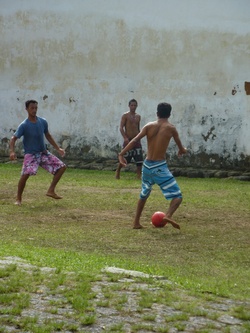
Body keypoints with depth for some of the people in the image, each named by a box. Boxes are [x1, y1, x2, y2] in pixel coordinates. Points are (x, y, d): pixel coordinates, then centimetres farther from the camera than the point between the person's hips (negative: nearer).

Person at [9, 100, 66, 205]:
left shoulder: (43, 122, 0)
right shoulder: (24, 125, -15)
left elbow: (48, 136, 15)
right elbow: (13, 138, -17)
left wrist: (58, 148, 14)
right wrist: (12, 151, -35)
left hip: (44, 153, 6)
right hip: (30, 154, -6)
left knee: (62, 167, -2)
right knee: (25, 174, -26)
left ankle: (51, 191, 7)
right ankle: (18, 199, -6)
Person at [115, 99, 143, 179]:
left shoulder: (138, 116, 13)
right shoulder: (125, 115, -5)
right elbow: (121, 128, -12)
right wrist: (125, 138, -24)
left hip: (136, 140, 5)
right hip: (128, 140, -5)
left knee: (139, 159, -4)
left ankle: (139, 175, 1)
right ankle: (118, 171, 24)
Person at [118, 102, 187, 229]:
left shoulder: (149, 126, 3)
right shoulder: (171, 128, -3)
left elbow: (135, 140, -10)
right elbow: (181, 149, 11)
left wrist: (122, 154, -10)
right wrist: (182, 150, 34)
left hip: (147, 165, 5)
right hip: (160, 167, -5)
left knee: (144, 194, 27)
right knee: (177, 196, -2)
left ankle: (136, 222, 30)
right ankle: (168, 215, -29)